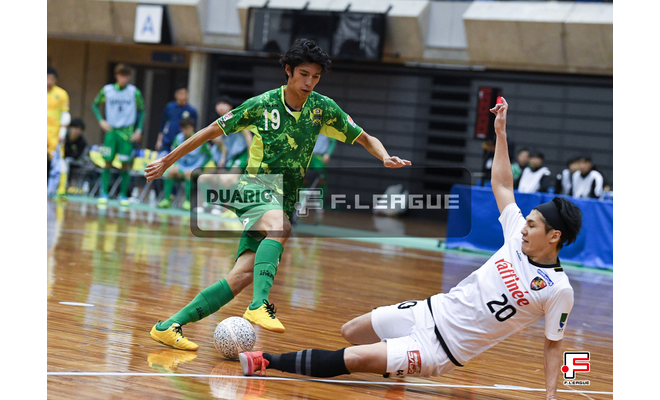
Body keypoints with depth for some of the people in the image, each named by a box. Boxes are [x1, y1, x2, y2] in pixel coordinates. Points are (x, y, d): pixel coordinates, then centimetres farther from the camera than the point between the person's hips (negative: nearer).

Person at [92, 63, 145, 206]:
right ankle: (104, 193, 4)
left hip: (127, 132, -1)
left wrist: (139, 130, -1)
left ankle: (123, 195, 6)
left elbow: (141, 111, 7)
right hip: (111, 130, 1)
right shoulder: (107, 90, 1)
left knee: (125, 164, -2)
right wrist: (101, 121, -1)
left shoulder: (134, 92, -1)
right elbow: (95, 105, 12)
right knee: (108, 162, -2)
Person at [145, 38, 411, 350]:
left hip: (285, 200, 3)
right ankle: (259, 305, -48)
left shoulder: (323, 108, 2)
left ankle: (169, 326, -8)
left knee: (242, 276, -13)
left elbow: (366, 139, 9)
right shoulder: (262, 105, -6)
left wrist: (386, 158, -13)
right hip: (255, 187, -3)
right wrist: (166, 162, 5)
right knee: (280, 227, -39)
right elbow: (211, 131, 3)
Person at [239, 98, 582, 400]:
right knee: (350, 332, 16)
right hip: (432, 311, 7)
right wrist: (500, 132, 9)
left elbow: (553, 344, -8)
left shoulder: (558, 290, -17)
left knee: (351, 359, -14)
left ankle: (267, 362, -4)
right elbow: (502, 186, 11)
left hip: (444, 349, -7)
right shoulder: (519, 238, -1)